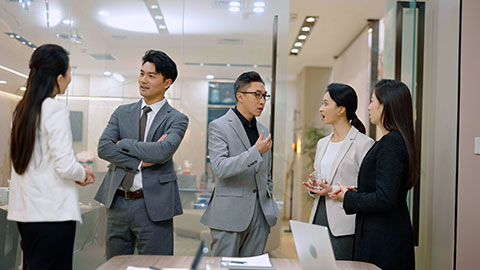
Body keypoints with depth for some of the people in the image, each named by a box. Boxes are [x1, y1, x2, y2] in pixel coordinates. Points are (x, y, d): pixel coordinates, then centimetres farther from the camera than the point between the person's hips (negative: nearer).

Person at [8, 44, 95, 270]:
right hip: (52, 210, -8)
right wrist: (84, 174, 2)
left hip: (25, 209, 8)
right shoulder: (56, 109, -14)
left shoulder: (21, 109, 10)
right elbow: (65, 167, -19)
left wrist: (75, 174, 14)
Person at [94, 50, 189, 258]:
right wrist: (140, 161, -14)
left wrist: (123, 143, -8)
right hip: (118, 203, 4)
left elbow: (163, 151, -20)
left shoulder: (176, 119, -2)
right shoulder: (122, 113, 10)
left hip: (153, 206, -4)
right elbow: (103, 148, -3)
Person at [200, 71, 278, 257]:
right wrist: (256, 152, -23)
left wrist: (270, 209, 17)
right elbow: (219, 168, -19)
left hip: (260, 214, 6)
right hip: (230, 214, -6)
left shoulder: (263, 131, 15)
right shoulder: (219, 127, -5)